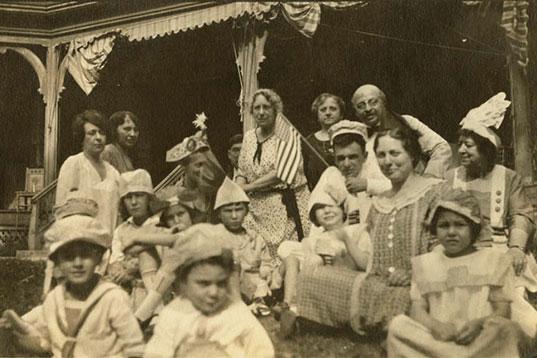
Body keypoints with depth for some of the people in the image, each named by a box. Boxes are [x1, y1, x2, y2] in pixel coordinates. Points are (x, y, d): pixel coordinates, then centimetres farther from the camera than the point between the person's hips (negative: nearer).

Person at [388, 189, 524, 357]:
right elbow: (417, 309, 8)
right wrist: (434, 325, -17)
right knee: (398, 325, -28)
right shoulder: (424, 263, 20)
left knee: (504, 328, -35)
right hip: (437, 338, 2)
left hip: (480, 339, -1)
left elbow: (503, 311, 5)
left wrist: (479, 323, -18)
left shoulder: (494, 260, 16)